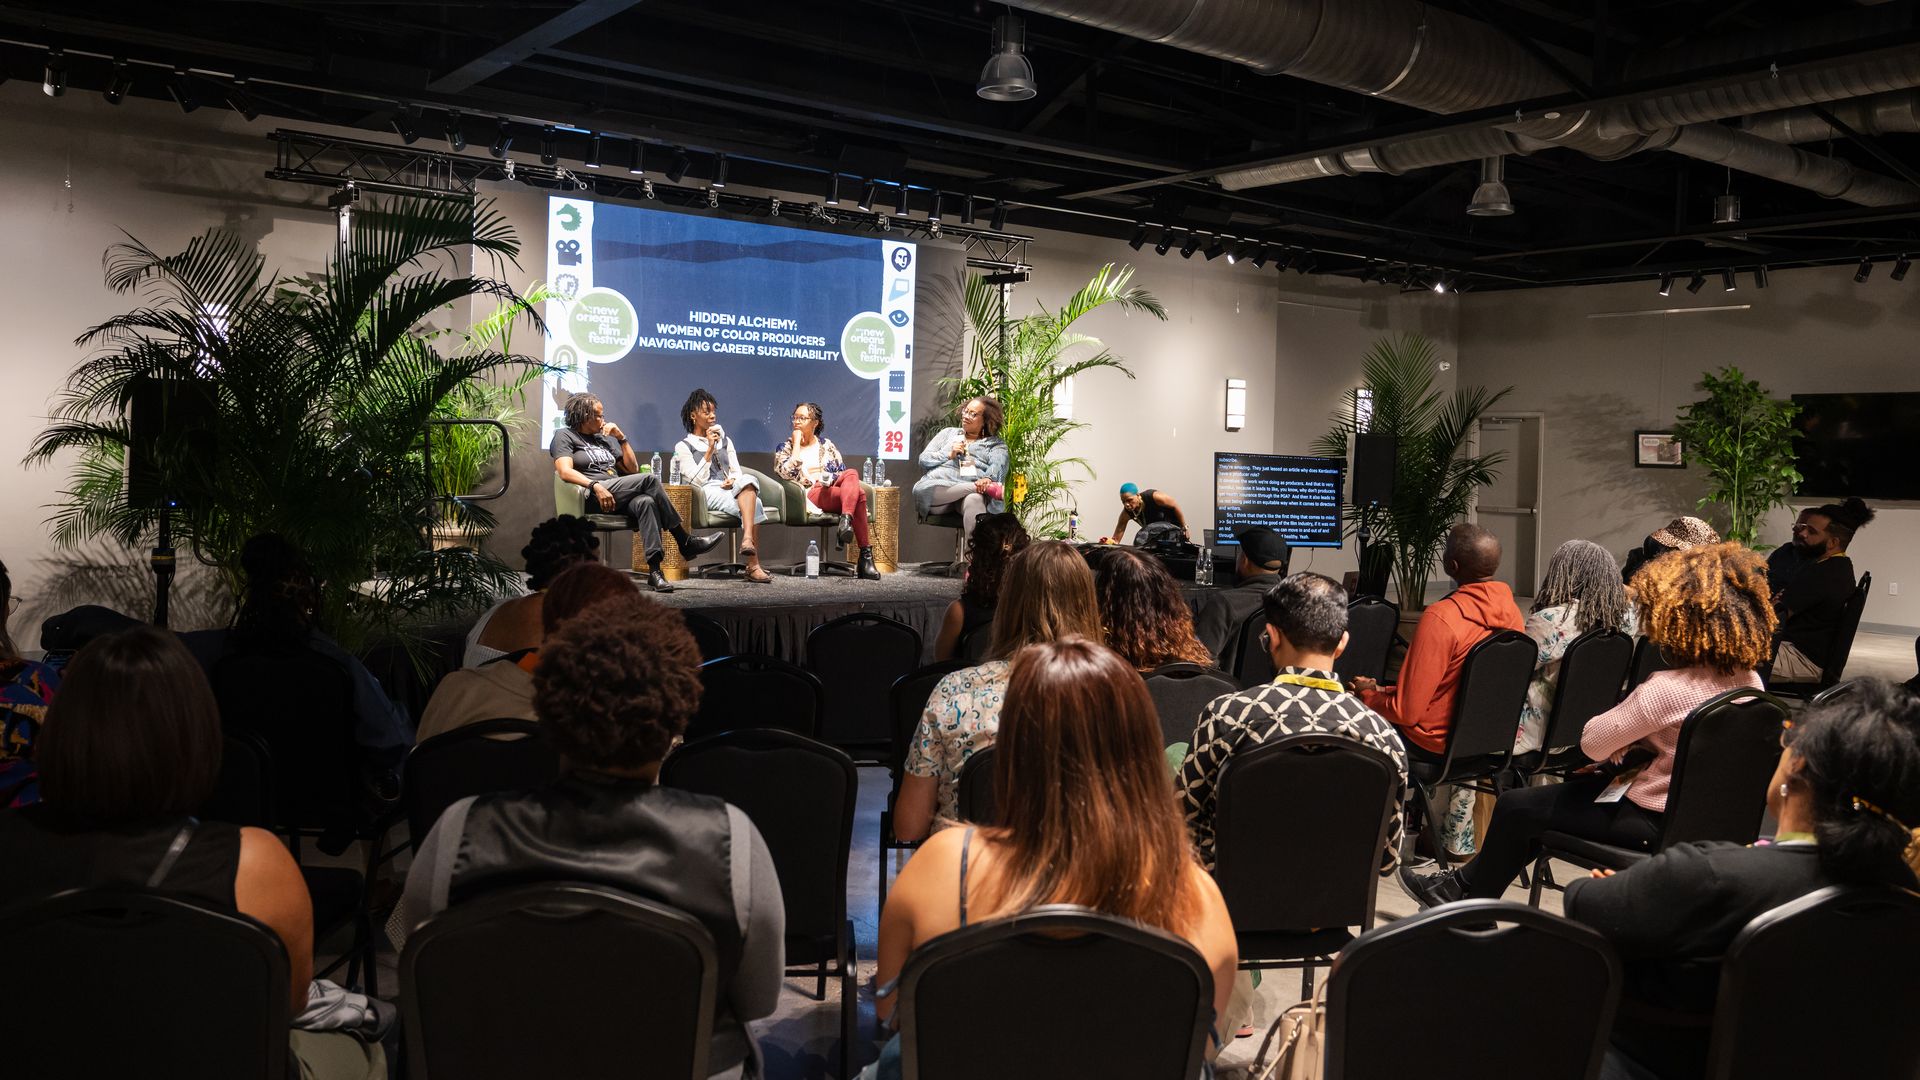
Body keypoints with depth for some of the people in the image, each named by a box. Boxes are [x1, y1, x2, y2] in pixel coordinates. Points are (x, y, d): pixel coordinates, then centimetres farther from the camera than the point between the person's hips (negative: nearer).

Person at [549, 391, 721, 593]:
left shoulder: (605, 438, 28)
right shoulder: (564, 436, 10)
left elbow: (633, 468, 25)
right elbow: (565, 471, -10)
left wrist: (621, 438, 13)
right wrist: (595, 485, -25)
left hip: (617, 497, 6)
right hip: (591, 497, -5)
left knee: (646, 502, -32)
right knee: (649, 479, -24)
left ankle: (654, 569, -45)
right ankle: (686, 542, -20)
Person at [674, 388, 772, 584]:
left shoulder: (725, 440, 27)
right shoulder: (683, 446, 11)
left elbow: (737, 471, 18)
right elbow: (697, 480, -3)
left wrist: (733, 480, -6)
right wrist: (710, 450, -8)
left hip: (731, 489, 4)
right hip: (707, 493, -4)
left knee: (748, 480, -34)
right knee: (751, 505, -33)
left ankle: (747, 539, -47)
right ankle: (753, 565, -40)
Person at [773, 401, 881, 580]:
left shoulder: (826, 445, 24)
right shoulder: (784, 448, 14)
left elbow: (843, 472, 17)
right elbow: (789, 473, -7)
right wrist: (796, 443, -1)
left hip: (836, 490, 4)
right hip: (810, 495, -4)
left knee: (852, 473, -32)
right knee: (859, 494, -32)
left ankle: (846, 519, -51)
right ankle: (866, 555, -41)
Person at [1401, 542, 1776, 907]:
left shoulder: (1667, 689, -28)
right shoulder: (1750, 681, -2)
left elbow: (1592, 743, -18)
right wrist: (1632, 740, 3)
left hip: (1648, 823, -9)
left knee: (1515, 807, 4)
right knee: (1576, 786, 25)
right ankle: (1466, 882, 32)